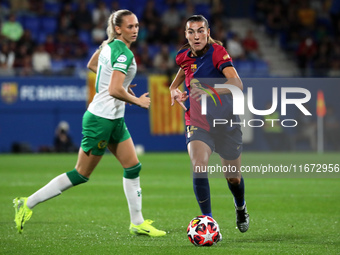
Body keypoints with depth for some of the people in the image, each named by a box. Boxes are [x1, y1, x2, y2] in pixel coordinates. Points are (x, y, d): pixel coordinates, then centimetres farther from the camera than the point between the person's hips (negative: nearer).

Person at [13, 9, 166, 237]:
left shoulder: (110, 44, 7)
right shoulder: (124, 53, -21)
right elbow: (115, 91, -29)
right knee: (82, 174, -1)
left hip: (114, 120, 10)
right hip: (101, 120, -10)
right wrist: (137, 101, -13)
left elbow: (91, 65, 25)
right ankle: (27, 204, 5)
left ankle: (138, 223, 16)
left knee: (133, 168, 9)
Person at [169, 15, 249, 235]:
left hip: (226, 122, -2)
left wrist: (210, 90, -48)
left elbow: (237, 83, -32)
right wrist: (174, 90, 8)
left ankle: (241, 207, 47)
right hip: (198, 122, 2)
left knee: (233, 177, 12)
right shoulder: (185, 56, 1)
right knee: (198, 166, -26)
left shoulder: (217, 52, -17)